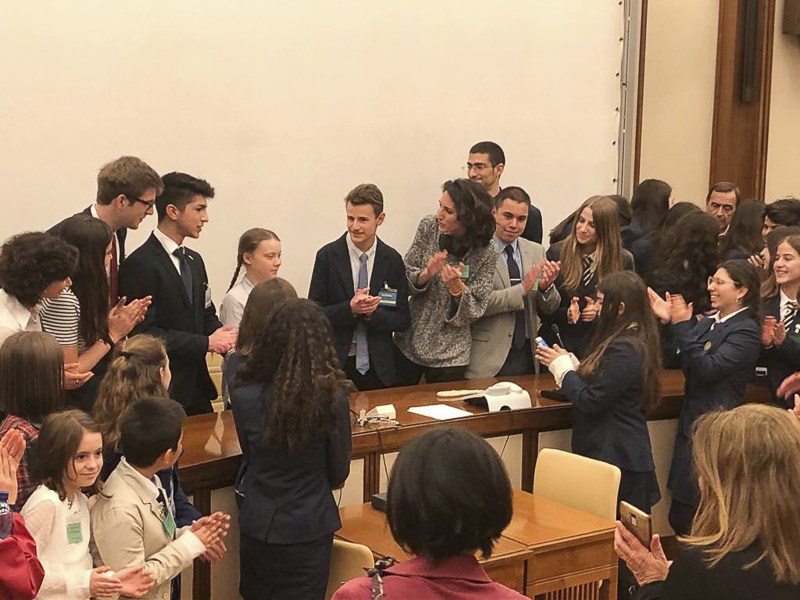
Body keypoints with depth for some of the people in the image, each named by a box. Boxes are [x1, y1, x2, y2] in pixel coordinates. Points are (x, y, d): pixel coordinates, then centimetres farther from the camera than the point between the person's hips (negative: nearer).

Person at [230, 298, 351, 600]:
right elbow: (338, 475, -6)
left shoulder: (244, 395, -15)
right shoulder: (332, 398, -20)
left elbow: (249, 456, 1)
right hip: (309, 526, -1)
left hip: (257, 525, 1)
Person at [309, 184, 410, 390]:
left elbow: (402, 320, 2)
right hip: (337, 363, -2)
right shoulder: (328, 255, -4)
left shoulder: (392, 260, 1)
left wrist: (372, 312, -16)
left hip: (379, 367, 2)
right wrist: (350, 309, -20)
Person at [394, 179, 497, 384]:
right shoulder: (429, 227, -6)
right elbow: (405, 279, -1)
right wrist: (426, 273, -22)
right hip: (408, 343, 3)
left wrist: (456, 287, -28)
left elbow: (474, 311, -11)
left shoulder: (485, 254, -13)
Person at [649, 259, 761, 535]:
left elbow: (707, 368, -22)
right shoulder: (707, 325, 10)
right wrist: (669, 321, 4)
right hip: (691, 426, 8)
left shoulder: (746, 331, -12)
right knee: (680, 517, 13)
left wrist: (682, 325, -23)